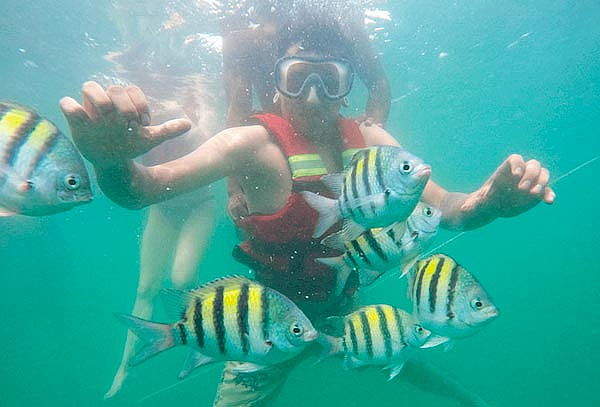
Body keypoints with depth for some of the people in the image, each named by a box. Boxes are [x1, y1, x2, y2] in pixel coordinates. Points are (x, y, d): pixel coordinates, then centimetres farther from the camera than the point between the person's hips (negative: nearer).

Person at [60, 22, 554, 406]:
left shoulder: (370, 140, -9)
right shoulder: (256, 143, -23)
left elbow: (447, 208, -11)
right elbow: (142, 189, -31)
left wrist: (491, 201, -33)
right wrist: (111, 161, -54)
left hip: (345, 306, 4)